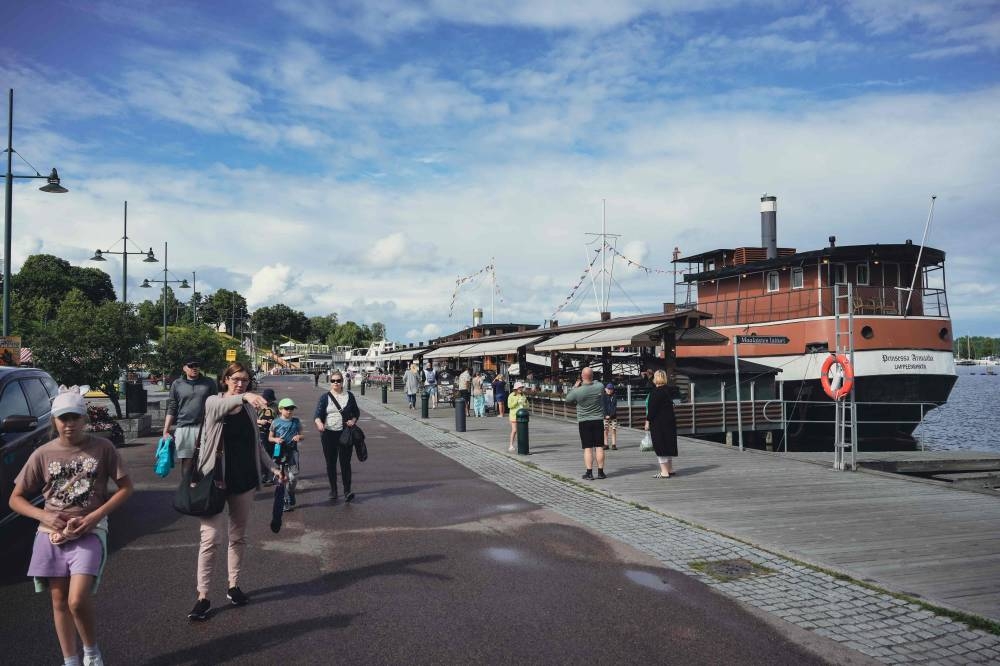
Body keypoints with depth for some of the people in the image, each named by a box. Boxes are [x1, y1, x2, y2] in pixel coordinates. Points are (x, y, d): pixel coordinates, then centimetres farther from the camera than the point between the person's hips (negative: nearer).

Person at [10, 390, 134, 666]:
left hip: (89, 533, -3)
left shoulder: (102, 447, -4)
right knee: (59, 602, 7)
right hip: (51, 535, 3)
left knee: (77, 601, -14)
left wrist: (95, 516, -11)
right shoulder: (42, 454, 1)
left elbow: (126, 487, 1)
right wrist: (43, 515, -10)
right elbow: (15, 499, 8)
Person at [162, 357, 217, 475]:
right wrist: (166, 431, 6)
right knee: (186, 461, 4)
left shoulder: (209, 383, 6)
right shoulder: (177, 384, 9)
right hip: (183, 428, 1)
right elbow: (171, 409, 11)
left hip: (205, 427, -1)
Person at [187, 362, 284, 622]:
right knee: (210, 538, -6)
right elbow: (221, 407, -30)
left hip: (244, 481, 4)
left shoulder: (250, 408, 7)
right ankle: (203, 597, 0)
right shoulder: (214, 402, -5)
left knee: (238, 536, 13)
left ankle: (234, 586, 26)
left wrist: (272, 467, 7)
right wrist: (244, 397, -50)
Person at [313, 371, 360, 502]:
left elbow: (356, 412, 14)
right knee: (331, 463, 7)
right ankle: (333, 491, 19)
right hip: (328, 434, 0)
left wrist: (353, 420, -7)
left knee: (345, 462, -7)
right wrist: (319, 423, -29)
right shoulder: (325, 397, 1)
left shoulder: (349, 395, 5)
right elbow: (317, 414, -8)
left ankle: (347, 491, -7)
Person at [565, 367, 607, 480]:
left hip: (584, 422, -2)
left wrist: (574, 387, 11)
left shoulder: (578, 391, -15)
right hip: (598, 420, 2)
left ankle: (589, 473, 0)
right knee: (599, 447, 6)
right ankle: (600, 472, 10)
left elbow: (568, 400, 3)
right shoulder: (599, 386, -9)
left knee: (587, 448, 1)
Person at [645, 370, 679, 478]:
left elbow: (652, 407, -19)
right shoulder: (667, 390, 9)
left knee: (660, 445, -5)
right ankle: (670, 469, 26)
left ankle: (664, 471, -6)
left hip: (658, 423, -9)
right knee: (668, 444, 16)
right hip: (670, 421, 9)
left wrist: (648, 421, -14)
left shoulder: (656, 391, -16)